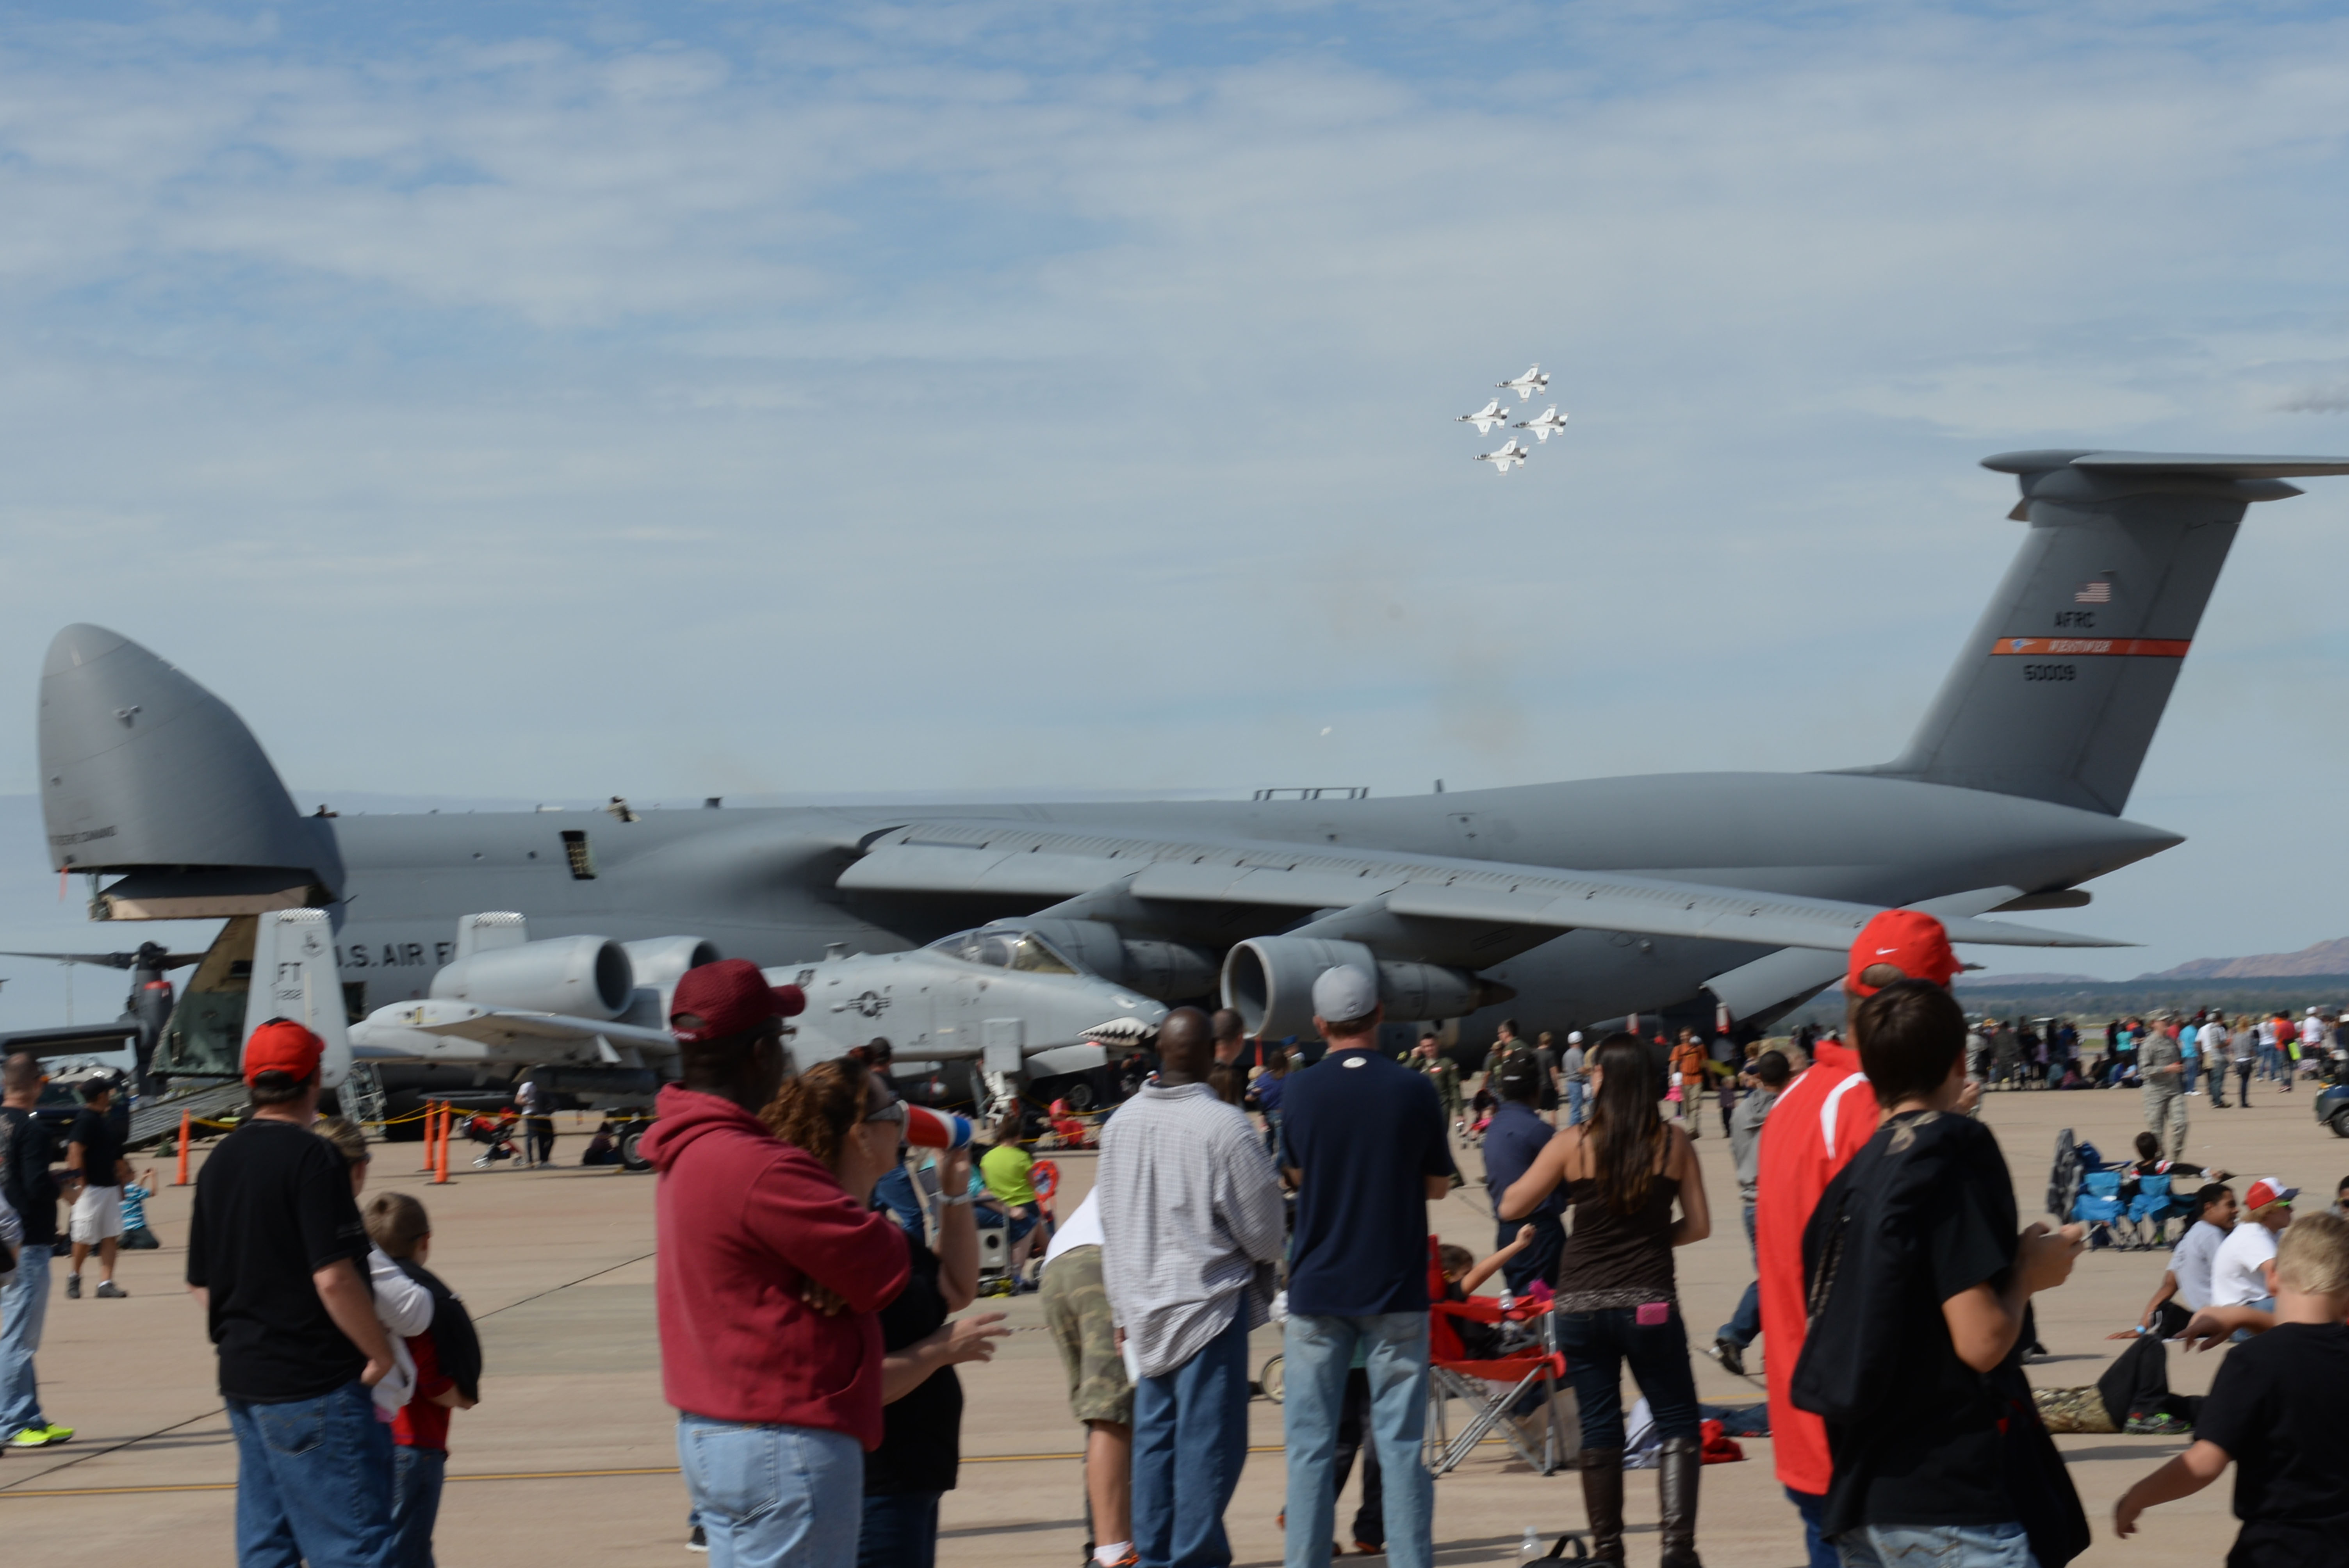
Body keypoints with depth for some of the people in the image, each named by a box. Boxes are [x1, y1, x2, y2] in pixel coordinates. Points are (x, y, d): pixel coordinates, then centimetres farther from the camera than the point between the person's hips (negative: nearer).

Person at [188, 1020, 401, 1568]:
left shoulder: (219, 1162, 11)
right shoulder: (311, 1158, -14)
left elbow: (200, 1284, 16)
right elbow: (333, 1279, -21)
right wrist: (382, 1354, -10)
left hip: (242, 1379, 8)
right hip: (313, 1385, -8)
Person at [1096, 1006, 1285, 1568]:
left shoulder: (1121, 1123, 4)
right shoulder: (1223, 1126, -17)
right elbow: (1263, 1230, -10)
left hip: (1145, 1306, 6)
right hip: (1210, 1301, -6)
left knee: (1155, 1434, 12)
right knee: (1208, 1437, -2)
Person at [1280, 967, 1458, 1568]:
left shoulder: (1301, 1093, -4)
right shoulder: (1415, 1092, -6)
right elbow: (1437, 1184, 5)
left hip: (1316, 1291, 0)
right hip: (1395, 1292, 0)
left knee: (1310, 1444, 5)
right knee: (1401, 1441, 4)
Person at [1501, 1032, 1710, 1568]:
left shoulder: (1573, 1144, -4)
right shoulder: (1673, 1143, -2)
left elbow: (1510, 1208, 2)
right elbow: (1698, 1226, 2)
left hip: (1582, 1304, 1)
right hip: (1650, 1303, -1)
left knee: (1599, 1432, 10)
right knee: (1678, 1427, 7)